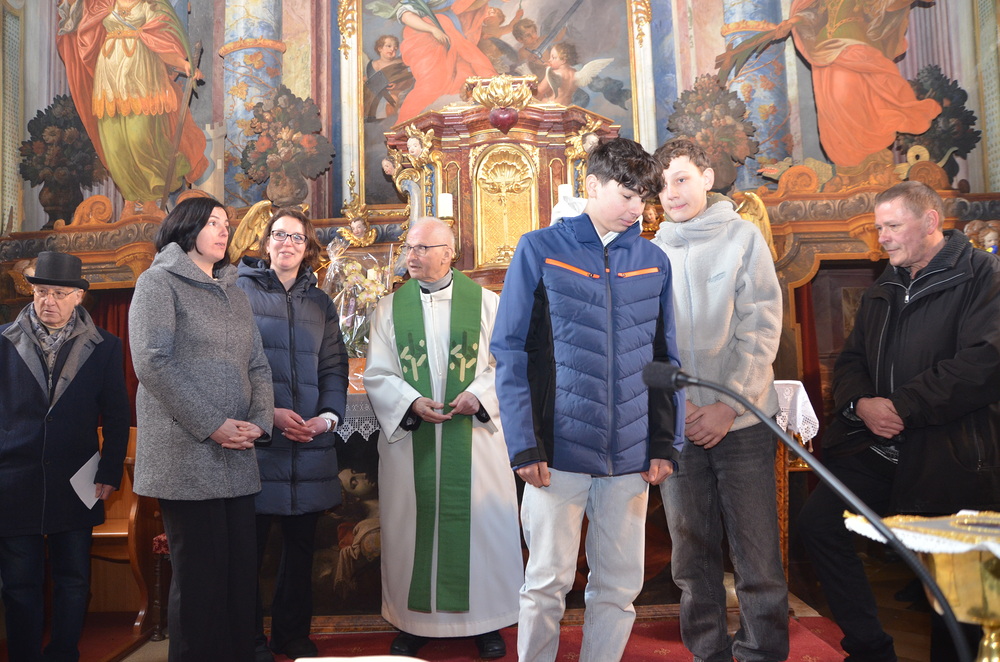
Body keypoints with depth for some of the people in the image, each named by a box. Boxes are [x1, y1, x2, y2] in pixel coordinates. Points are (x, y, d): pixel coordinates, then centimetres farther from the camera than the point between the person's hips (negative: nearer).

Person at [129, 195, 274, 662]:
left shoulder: (234, 293, 19)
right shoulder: (160, 281, 0)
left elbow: (257, 365, 15)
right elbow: (152, 361, -11)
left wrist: (260, 422, -3)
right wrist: (211, 426, -15)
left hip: (236, 457, 6)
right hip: (186, 456, -6)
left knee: (242, 568, 7)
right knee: (200, 575, 0)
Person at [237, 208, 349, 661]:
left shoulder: (321, 303, 15)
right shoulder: (240, 291, 3)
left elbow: (334, 367, 11)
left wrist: (330, 415, -6)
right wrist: (267, 413, -14)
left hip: (310, 444, 4)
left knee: (301, 546, 12)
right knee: (250, 544, 3)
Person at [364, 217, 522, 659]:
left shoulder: (485, 302, 2)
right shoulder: (390, 307, 6)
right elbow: (376, 374, 1)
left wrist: (478, 394, -18)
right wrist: (412, 402, -15)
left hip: (473, 436, -1)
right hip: (409, 438, 1)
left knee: (479, 523, 5)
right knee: (412, 525, 8)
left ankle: (485, 619, 22)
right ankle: (412, 621, 25)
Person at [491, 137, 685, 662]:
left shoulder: (654, 262, 10)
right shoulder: (540, 250, 0)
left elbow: (665, 360, 12)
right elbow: (510, 352, -3)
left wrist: (665, 443, 4)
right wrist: (524, 445, -9)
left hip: (630, 456, 4)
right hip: (558, 451, -3)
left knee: (619, 587, 12)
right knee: (547, 582, 6)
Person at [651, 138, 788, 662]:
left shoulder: (743, 236, 3)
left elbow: (761, 329, -4)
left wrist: (728, 406, -12)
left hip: (741, 421, -2)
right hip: (674, 425, 2)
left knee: (758, 556, 3)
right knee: (692, 558, 10)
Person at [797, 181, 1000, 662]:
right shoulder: (881, 292, 18)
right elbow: (850, 361, 18)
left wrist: (902, 406, -17)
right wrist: (860, 403, -4)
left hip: (949, 456, -6)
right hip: (875, 448, 6)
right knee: (817, 522, -6)